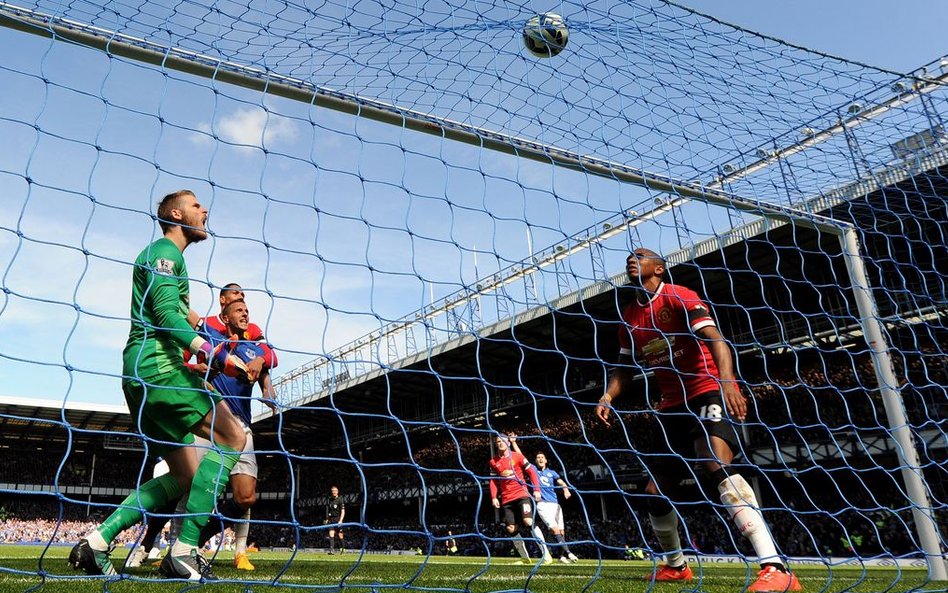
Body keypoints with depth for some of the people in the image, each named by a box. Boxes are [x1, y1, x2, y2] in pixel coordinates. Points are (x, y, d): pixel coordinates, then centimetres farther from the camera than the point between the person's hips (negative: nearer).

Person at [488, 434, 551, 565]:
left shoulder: (517, 456, 0)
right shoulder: (493, 462, 9)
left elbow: (531, 471, 0)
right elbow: (493, 480, 11)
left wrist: (536, 489, -8)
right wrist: (494, 497, -1)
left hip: (521, 494, -4)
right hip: (506, 499, 4)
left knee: (528, 521, -21)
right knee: (511, 529, 0)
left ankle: (546, 554, -16)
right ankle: (525, 558, 15)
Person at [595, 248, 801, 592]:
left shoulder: (678, 297, -8)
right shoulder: (629, 317, 12)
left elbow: (715, 338, -20)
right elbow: (625, 369, 17)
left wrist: (727, 382, -38)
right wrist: (607, 398, -3)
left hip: (708, 392, -7)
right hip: (673, 405, 8)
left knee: (717, 465, -32)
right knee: (655, 491, 7)